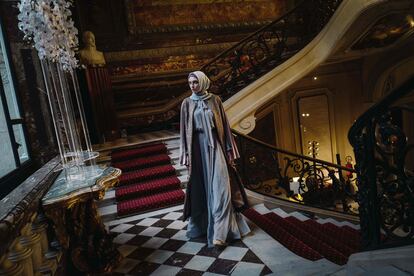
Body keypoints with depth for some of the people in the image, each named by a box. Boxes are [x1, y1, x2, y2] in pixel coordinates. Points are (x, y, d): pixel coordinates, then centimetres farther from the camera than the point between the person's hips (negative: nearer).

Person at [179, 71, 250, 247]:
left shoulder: (215, 100, 4)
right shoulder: (187, 103, 5)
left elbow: (224, 124, 4)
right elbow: (184, 130, 4)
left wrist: (229, 149, 0)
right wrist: (186, 155, -1)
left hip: (215, 146, -1)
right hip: (198, 147, 1)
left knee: (219, 186, -7)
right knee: (201, 187, 7)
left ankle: (218, 232, -3)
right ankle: (201, 224, 24)